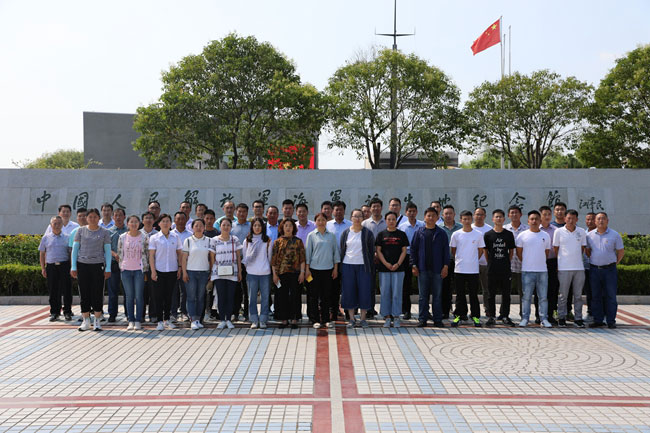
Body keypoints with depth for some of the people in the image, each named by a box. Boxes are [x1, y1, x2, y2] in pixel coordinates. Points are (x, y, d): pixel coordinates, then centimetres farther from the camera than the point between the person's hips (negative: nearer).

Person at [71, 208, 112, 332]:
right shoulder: (81, 231, 6)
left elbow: (107, 251, 5)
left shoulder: (104, 232, 4)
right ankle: (86, 321, 12)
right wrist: (73, 267, 1)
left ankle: (97, 321, 8)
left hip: (98, 265, -1)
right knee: (84, 293, 3)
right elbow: (75, 248, 7)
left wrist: (108, 268, -1)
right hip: (82, 264, 1)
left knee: (97, 293, -1)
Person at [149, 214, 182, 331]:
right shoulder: (154, 238, 0)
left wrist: (179, 268, 3)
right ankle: (160, 321, 4)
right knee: (159, 296, -1)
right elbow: (151, 255, -2)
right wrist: (153, 271, -8)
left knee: (169, 296, 9)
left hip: (172, 270, 2)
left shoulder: (176, 237, 6)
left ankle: (167, 319, 19)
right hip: (159, 271, -2)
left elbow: (179, 253, 11)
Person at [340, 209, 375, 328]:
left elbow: (371, 251, 3)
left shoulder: (368, 233, 2)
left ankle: (363, 318, 10)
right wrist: (340, 267, 4)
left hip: (363, 266, -1)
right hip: (348, 266, 1)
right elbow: (342, 250, 10)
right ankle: (351, 319, 10)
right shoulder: (346, 233, 7)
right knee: (349, 292, 1)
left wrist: (372, 269, -2)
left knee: (364, 291, -1)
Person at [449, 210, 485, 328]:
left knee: (474, 295, 3)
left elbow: (480, 250, 11)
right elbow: (453, 251, 12)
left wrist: (473, 260, 8)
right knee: (460, 295, 6)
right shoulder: (456, 234, 1)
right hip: (459, 269, 0)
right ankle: (458, 316, 14)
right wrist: (457, 261, 9)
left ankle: (476, 316, 11)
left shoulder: (478, 234, 1)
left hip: (473, 270, 0)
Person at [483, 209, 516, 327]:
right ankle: (491, 316, 11)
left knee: (506, 293, 4)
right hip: (492, 269, -1)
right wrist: (491, 263, 4)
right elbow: (485, 251, 7)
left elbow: (511, 251, 11)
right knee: (491, 294, 4)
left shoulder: (509, 234, 5)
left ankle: (505, 316, 14)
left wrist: (506, 262, 7)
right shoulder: (488, 235, 2)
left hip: (505, 269, 1)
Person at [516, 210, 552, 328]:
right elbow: (519, 253, 6)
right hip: (527, 271, -2)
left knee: (543, 296, 3)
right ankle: (525, 318, 8)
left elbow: (547, 252, 17)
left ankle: (544, 319, 9)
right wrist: (527, 263, 7)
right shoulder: (522, 235, 1)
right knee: (526, 296, 1)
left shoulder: (545, 236, 9)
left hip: (542, 270, 2)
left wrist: (540, 262, 12)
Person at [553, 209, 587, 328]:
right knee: (563, 295, 2)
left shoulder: (582, 232, 7)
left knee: (578, 295, 6)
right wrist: (557, 265, 3)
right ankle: (561, 318, 12)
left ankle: (578, 319, 12)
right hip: (564, 268, -2)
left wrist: (576, 260, 12)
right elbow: (555, 249, 5)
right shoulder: (559, 231, 1)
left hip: (579, 268, 2)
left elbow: (582, 249, 17)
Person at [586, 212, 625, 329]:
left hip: (609, 269, -2)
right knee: (595, 296, 5)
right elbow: (587, 250, 16)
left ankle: (611, 321, 7)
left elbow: (621, 251, 7)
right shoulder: (590, 235, 5)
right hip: (594, 269, 2)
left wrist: (614, 263, 5)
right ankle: (598, 320, 13)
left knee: (610, 296, 0)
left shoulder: (615, 235, 0)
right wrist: (593, 260, 9)